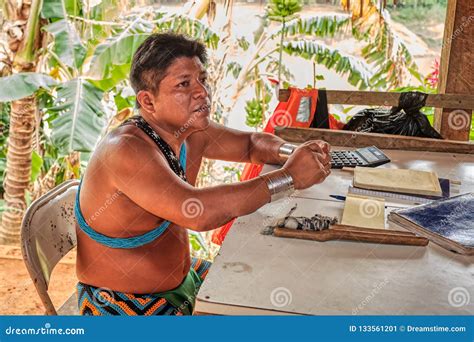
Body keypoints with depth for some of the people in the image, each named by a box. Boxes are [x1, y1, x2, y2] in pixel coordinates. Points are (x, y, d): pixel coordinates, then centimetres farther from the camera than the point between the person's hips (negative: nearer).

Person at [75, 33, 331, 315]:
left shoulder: (191, 131, -4)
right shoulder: (126, 150, -30)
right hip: (122, 304, -8)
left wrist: (293, 152, -11)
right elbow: (198, 213, -42)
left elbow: (253, 143, 12)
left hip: (180, 278, 8)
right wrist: (289, 176, -33)